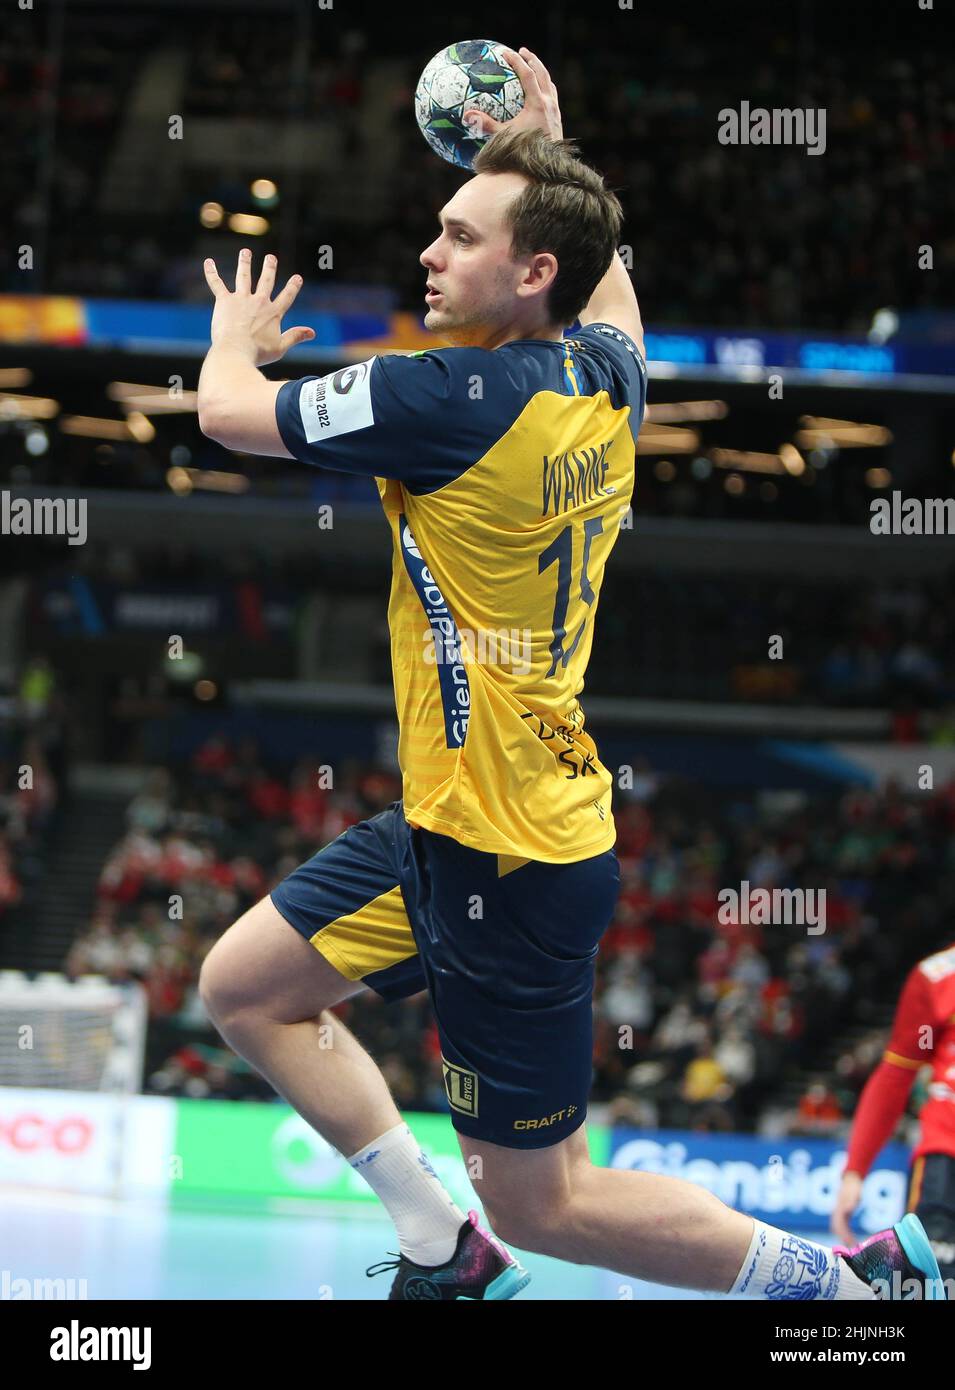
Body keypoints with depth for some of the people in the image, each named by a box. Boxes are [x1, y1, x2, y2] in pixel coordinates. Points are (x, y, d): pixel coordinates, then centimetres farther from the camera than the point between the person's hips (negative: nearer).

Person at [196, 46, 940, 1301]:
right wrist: (547, 139, 36)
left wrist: (237, 334, 12)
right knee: (245, 988, 17)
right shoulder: (607, 372, 0)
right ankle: (446, 1255, 21)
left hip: (507, 865, -9)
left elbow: (228, 412, -9)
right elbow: (608, 277, 28)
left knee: (544, 1205, 1)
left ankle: (835, 1280, 12)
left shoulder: (459, 400, -23)